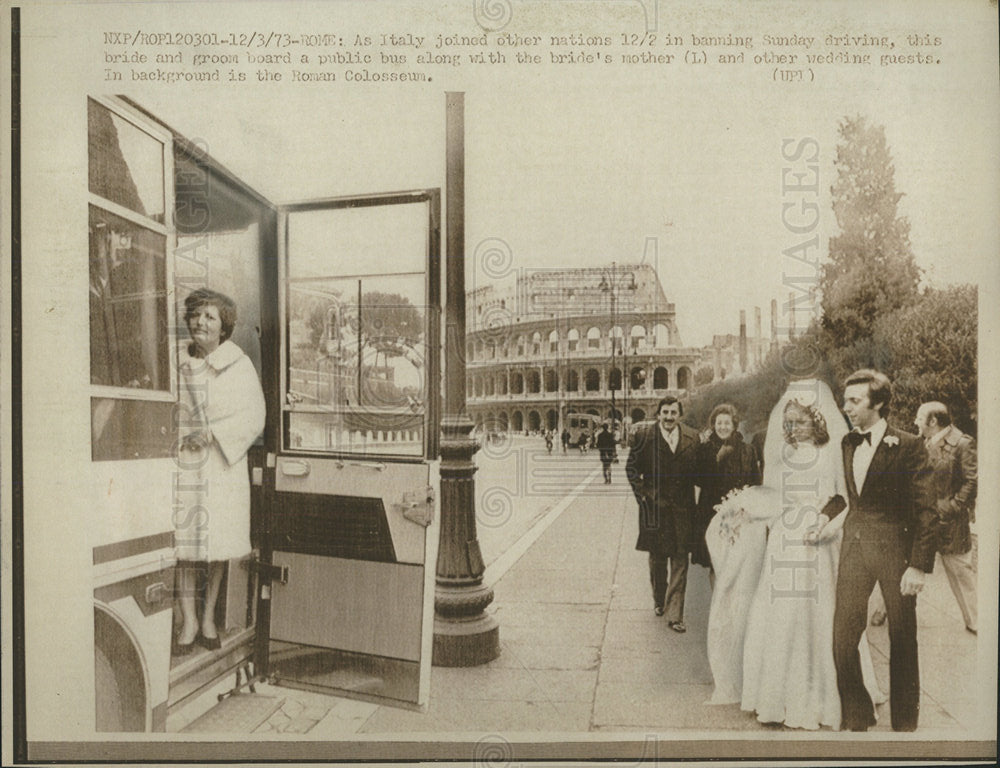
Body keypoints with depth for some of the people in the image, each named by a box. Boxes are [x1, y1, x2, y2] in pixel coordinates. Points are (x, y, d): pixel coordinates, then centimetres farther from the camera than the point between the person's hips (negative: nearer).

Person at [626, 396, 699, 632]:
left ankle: (675, 614, 6)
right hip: (655, 505, 0)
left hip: (682, 507, 1)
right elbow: (631, 467, 2)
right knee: (657, 558, 15)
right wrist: (642, 493, -5)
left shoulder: (692, 438, 1)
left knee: (680, 560, -1)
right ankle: (659, 600, 39)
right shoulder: (645, 437, -4)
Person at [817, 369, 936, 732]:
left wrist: (919, 565, -15)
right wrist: (826, 514, 1)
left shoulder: (908, 446, -10)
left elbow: (926, 511, -11)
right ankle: (856, 719, 23)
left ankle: (905, 724, 29)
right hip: (854, 546, 5)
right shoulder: (847, 443, 7)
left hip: (895, 550, -4)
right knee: (842, 638, 5)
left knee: (902, 642, 10)